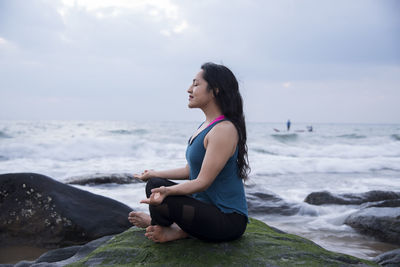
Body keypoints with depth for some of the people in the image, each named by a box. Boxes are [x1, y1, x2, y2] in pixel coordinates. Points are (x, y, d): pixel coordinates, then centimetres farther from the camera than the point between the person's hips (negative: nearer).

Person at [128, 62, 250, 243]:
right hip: (207, 205, 10)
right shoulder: (207, 126, 11)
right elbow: (190, 170, 17)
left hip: (228, 220, -10)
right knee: (154, 184, 14)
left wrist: (167, 191, -40)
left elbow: (203, 181, -26)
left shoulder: (224, 130, -21)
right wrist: (155, 174, 25)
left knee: (163, 203, -28)